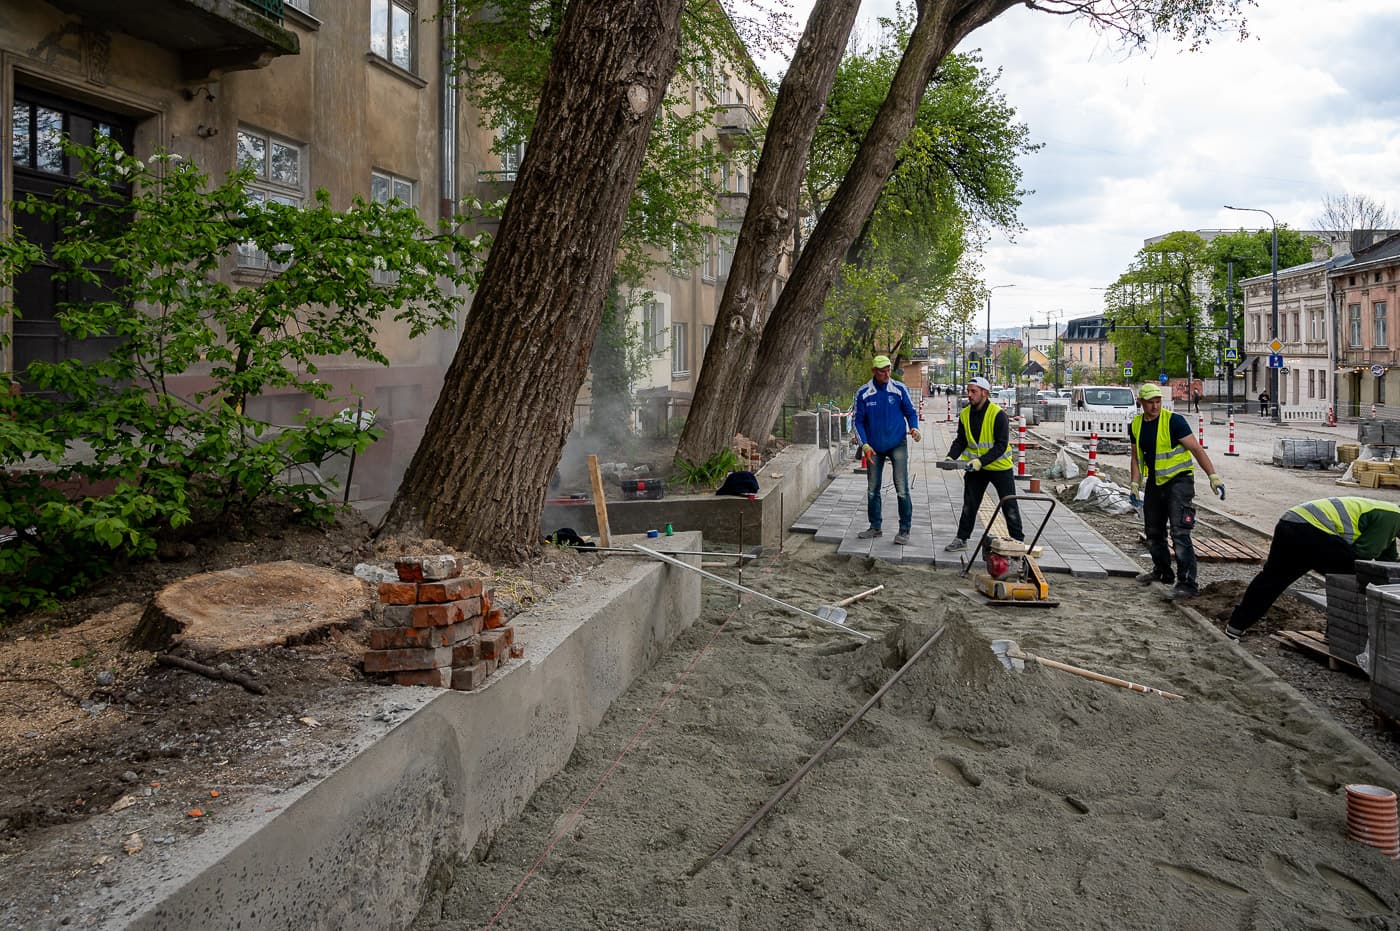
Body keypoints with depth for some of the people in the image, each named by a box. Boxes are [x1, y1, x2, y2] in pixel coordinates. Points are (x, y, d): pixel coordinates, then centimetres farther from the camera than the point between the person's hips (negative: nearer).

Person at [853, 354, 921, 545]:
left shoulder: (899, 389, -4)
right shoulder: (863, 393, -2)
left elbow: (910, 412, 6)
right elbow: (858, 421, 3)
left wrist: (914, 428, -14)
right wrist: (864, 445, -8)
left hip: (897, 445, -2)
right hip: (874, 448, 2)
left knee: (902, 489, -7)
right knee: (872, 489, 9)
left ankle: (904, 529, 1)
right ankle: (875, 526, 23)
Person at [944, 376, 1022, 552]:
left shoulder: (998, 414, -19)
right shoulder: (965, 414, -2)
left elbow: (1001, 445, -22)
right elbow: (960, 441, 4)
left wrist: (982, 461, -31)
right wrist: (951, 457, -14)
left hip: (1000, 467, -4)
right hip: (975, 467, 5)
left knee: (1010, 507, 5)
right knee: (969, 505, 10)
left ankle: (1018, 541, 18)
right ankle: (962, 539, 20)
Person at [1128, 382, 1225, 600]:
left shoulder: (1173, 421, -14)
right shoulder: (1135, 426, 4)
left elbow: (1196, 449, -16)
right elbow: (1136, 457, 14)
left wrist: (1213, 476, -22)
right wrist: (1134, 483, 4)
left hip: (1179, 479, -7)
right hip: (1155, 482, 7)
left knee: (1179, 533, -15)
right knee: (1153, 531, 17)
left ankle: (1187, 584, -13)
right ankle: (1162, 571, 36)